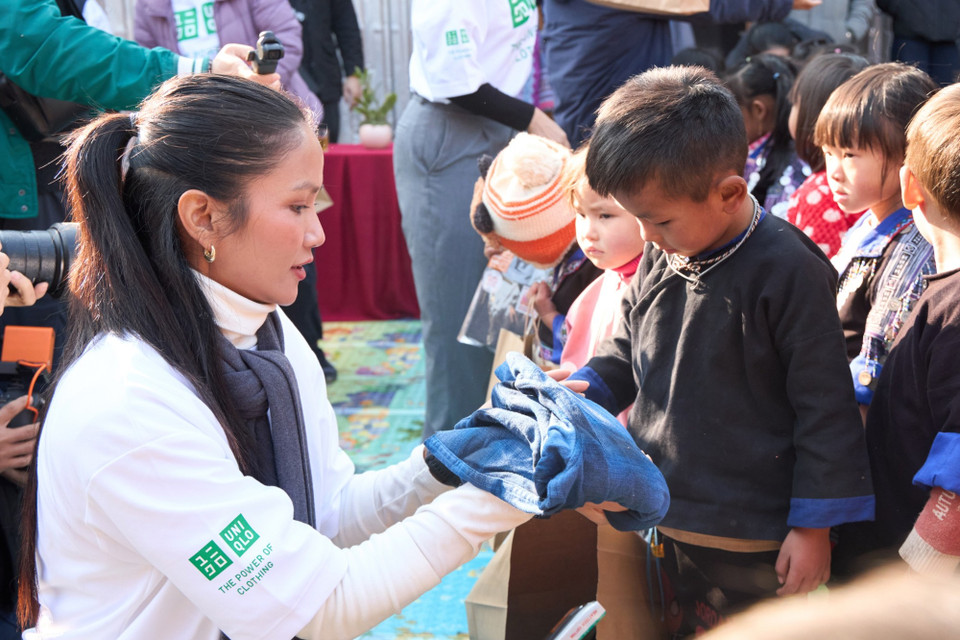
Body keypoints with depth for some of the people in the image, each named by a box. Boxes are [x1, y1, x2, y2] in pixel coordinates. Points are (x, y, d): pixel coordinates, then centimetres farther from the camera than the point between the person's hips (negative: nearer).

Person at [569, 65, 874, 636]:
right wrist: (585, 387, 2)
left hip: (752, 542, -6)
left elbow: (825, 407, -14)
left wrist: (814, 526, -11)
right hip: (665, 519, 7)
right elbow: (628, 351, 21)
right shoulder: (660, 258, 2)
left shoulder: (788, 270, -18)